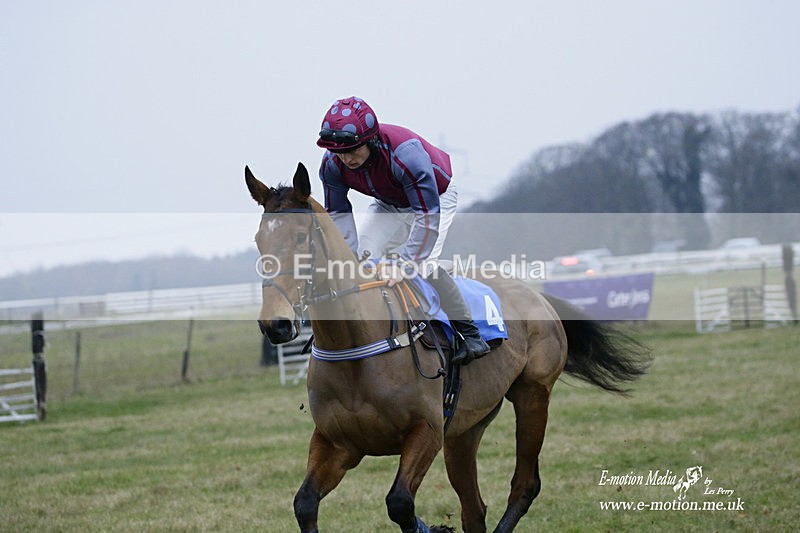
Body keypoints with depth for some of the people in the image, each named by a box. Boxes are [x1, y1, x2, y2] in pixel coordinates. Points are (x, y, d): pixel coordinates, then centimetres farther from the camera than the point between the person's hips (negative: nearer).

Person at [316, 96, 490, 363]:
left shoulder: (406, 154, -43)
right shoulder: (332, 164, -25)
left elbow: (428, 216, -43)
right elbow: (338, 215, -14)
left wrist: (403, 261, -50)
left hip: (435, 195, -6)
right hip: (388, 204, 6)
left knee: (423, 261, -25)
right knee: (364, 253, -12)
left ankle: (469, 332, -13)